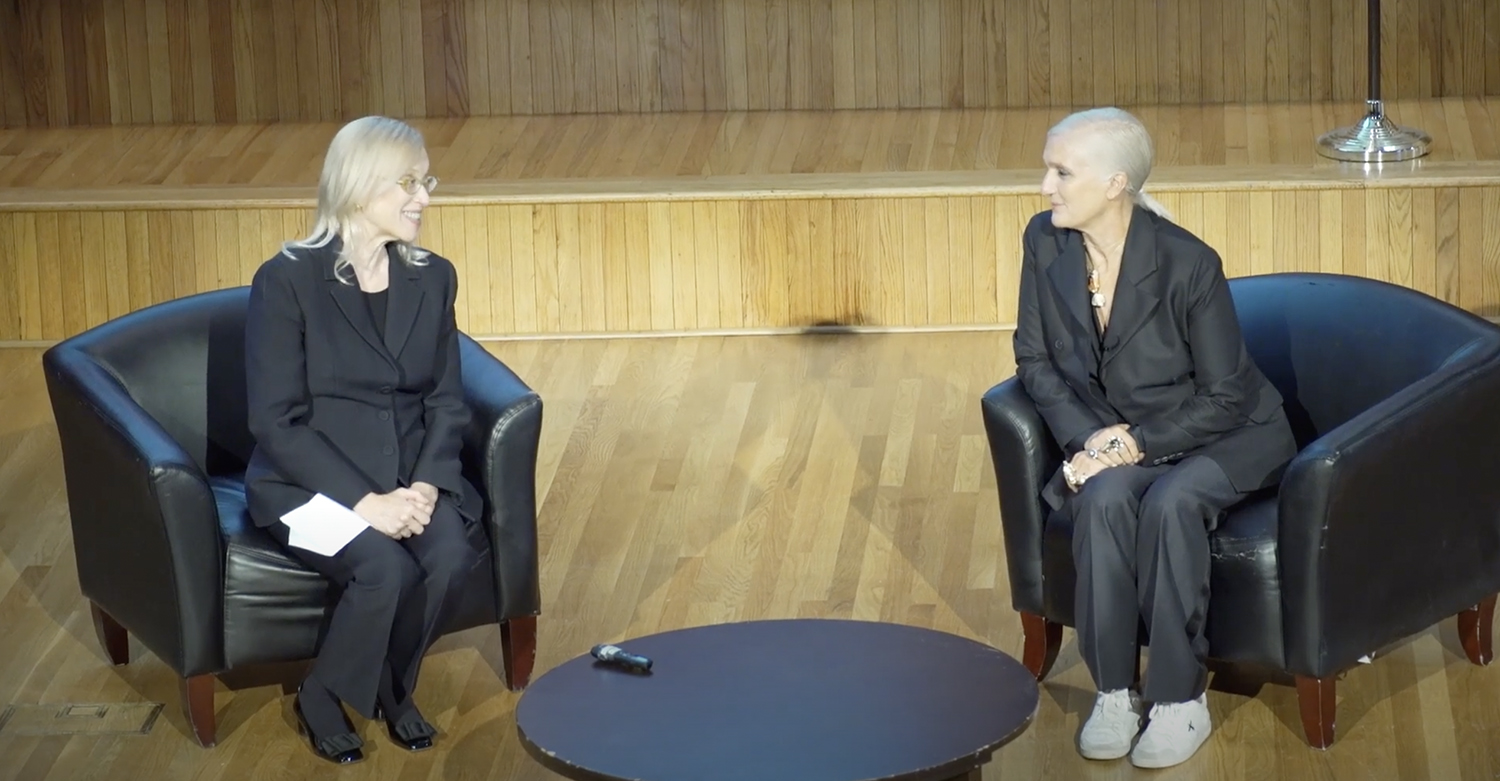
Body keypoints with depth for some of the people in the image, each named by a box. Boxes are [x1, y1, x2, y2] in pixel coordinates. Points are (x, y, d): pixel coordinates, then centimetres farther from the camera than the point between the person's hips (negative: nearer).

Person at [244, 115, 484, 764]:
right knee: (386, 570, -30)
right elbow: (277, 423, -13)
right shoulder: (287, 281, -11)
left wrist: (426, 485, -13)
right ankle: (322, 698, -2)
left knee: (452, 557, -26)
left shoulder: (433, 279, 5)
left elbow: (446, 401, 6)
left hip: (411, 476, 4)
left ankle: (392, 688, 3)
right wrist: (365, 502, -22)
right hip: (310, 481, -4)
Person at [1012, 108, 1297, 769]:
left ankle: (1181, 699, -20)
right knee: (1105, 499, -30)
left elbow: (1224, 398, -16)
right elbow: (1035, 360, 1)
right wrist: (1086, 438, -13)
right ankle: (1114, 691, -19)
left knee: (1169, 503, -34)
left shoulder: (1187, 263, -24)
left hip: (1222, 437, -4)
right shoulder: (1045, 243, -9)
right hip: (1115, 439, 4)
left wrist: (1138, 442, -23)